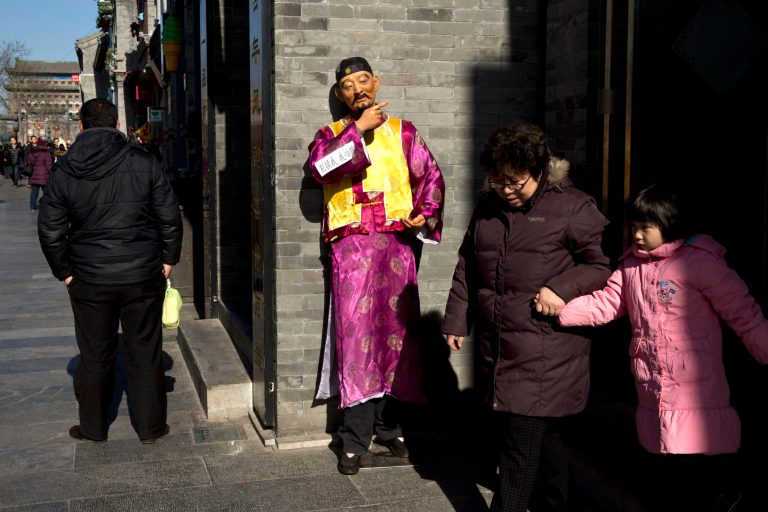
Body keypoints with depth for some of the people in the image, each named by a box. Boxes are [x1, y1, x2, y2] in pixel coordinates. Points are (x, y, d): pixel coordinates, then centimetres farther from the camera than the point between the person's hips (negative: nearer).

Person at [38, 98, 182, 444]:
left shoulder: (64, 171, -2)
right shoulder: (142, 162, -6)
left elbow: (50, 230, 1)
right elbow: (169, 217, -4)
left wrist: (65, 272, 11)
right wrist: (168, 259, 7)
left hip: (89, 279, 1)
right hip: (143, 275, -1)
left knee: (94, 355, 14)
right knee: (145, 352, 11)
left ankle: (93, 428, 27)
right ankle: (150, 426, 21)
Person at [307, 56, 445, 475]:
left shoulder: (401, 132, 16)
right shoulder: (331, 134, 12)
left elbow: (430, 175, 14)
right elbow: (319, 166, -10)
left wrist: (425, 215, -1)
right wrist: (358, 130, -13)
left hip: (397, 241, 2)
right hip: (351, 244, -2)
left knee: (397, 329, 4)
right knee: (356, 332, -7)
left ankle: (388, 426, 18)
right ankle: (354, 440, 0)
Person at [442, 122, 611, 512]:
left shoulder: (572, 207, -6)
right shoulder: (487, 207, 12)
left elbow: (599, 265, -4)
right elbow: (467, 267, 18)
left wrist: (562, 288, -19)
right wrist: (456, 320, 16)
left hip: (546, 351, -5)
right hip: (497, 347, 6)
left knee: (523, 437, -7)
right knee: (541, 436, 16)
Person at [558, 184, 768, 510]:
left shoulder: (699, 261, -10)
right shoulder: (632, 264, 10)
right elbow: (604, 304, 4)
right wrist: (561, 309, -8)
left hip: (696, 391, -6)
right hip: (653, 393, 7)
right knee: (670, 469, 19)